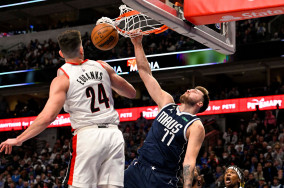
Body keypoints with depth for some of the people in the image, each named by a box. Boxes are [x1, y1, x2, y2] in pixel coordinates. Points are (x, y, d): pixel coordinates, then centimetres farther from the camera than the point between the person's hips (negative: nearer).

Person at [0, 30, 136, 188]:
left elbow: (48, 116, -14)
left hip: (88, 134, -4)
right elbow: (132, 93, 20)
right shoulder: (102, 67, 11)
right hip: (113, 133, 4)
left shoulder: (62, 79, -2)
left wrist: (19, 139, -5)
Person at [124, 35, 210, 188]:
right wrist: (137, 44, 4)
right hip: (138, 167, 6)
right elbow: (145, 73, 10)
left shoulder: (196, 127, -6)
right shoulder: (167, 102, 11)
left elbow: (189, 161, -14)